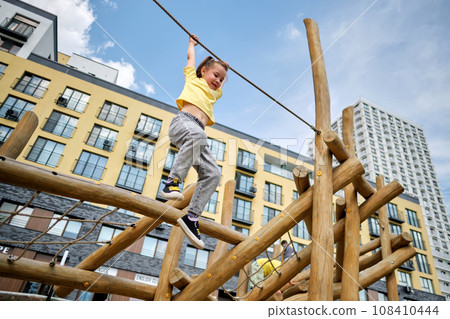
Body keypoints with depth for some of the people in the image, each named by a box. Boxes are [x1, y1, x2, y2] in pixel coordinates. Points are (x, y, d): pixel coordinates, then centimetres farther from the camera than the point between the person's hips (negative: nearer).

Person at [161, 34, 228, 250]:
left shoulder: (214, 93, 37)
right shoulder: (192, 79, 24)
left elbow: (223, 82, 58)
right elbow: (191, 57, 38)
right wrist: (192, 42, 54)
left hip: (197, 134, 6)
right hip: (182, 121, -5)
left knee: (212, 173, -16)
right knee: (197, 134, -42)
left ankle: (192, 216, -17)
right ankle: (173, 180, -39)